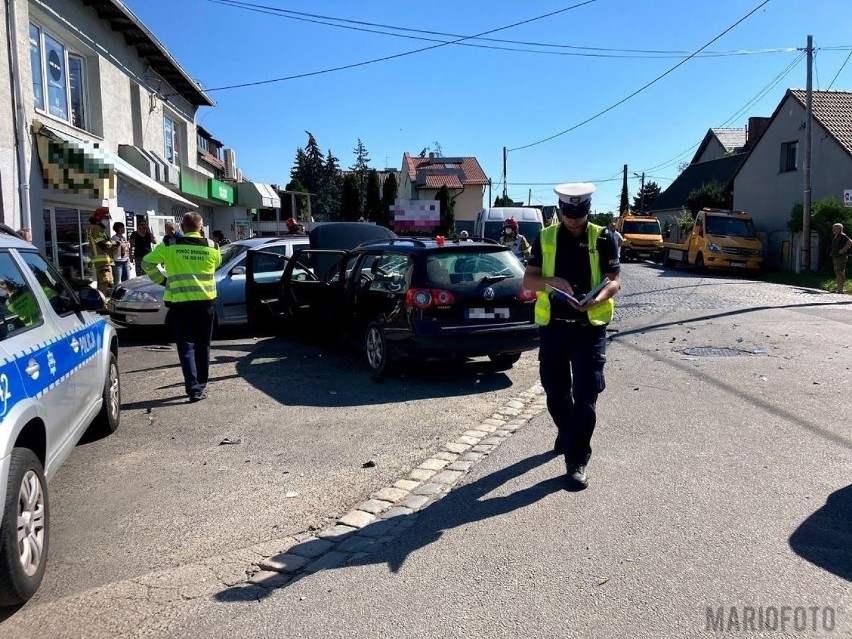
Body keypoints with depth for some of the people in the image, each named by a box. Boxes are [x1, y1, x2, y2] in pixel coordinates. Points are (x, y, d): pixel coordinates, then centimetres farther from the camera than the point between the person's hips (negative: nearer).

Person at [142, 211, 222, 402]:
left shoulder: (170, 244, -3)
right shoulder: (211, 246, 0)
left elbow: (147, 262, 2)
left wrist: (161, 280, 11)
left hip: (180, 301, -2)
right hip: (205, 300, 2)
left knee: (186, 346, 0)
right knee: (203, 345, 14)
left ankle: (194, 388, -10)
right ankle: (201, 385, 21)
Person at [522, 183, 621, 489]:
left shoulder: (603, 238, 0)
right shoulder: (545, 238, 4)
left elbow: (615, 281, -4)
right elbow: (528, 281, 2)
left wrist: (596, 300, -25)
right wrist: (553, 281, -19)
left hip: (590, 327, -2)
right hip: (553, 325, 3)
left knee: (585, 396, -4)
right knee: (555, 390, 15)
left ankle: (577, 461, 5)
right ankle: (567, 433, 42)